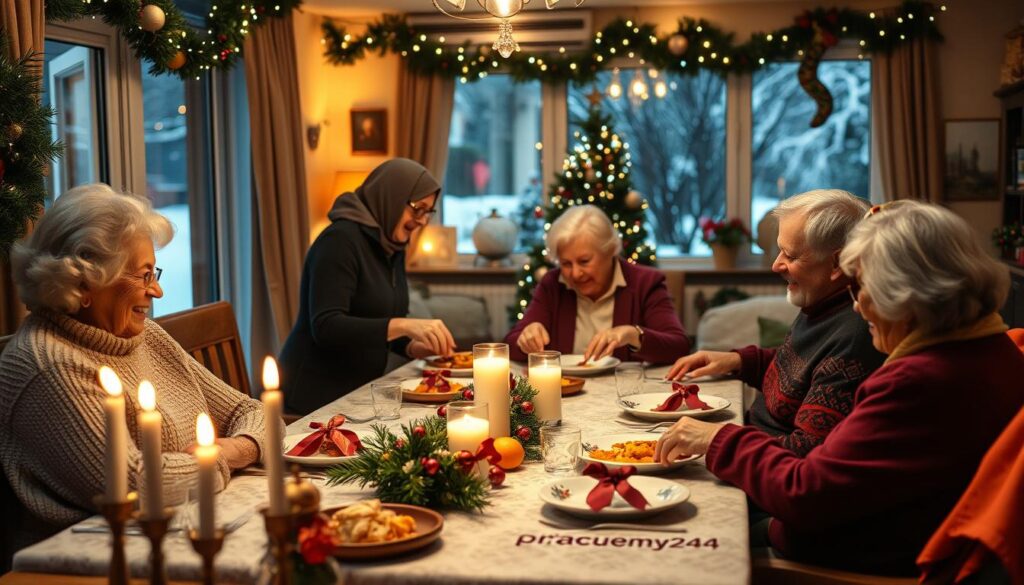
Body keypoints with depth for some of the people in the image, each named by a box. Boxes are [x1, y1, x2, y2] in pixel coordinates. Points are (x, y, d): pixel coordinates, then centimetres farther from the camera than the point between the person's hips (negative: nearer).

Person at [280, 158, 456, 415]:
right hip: (315, 395, -8)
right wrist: (403, 326, -34)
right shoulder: (340, 240, -16)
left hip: (359, 391, 8)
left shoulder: (394, 247, 10)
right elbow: (325, 328, -26)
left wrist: (412, 347, 0)